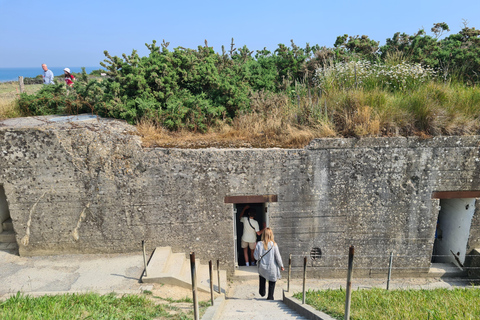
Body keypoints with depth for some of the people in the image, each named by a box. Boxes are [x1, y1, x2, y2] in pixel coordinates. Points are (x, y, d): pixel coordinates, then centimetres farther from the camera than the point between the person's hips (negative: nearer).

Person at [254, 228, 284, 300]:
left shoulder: (259, 244, -14)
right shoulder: (273, 244, -15)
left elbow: (256, 257, -10)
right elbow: (278, 256, -9)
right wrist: (281, 266, 4)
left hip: (262, 266, 2)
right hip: (272, 267, -2)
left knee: (262, 275, 31)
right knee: (272, 281, 17)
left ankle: (262, 292, 39)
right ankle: (270, 296, 19)